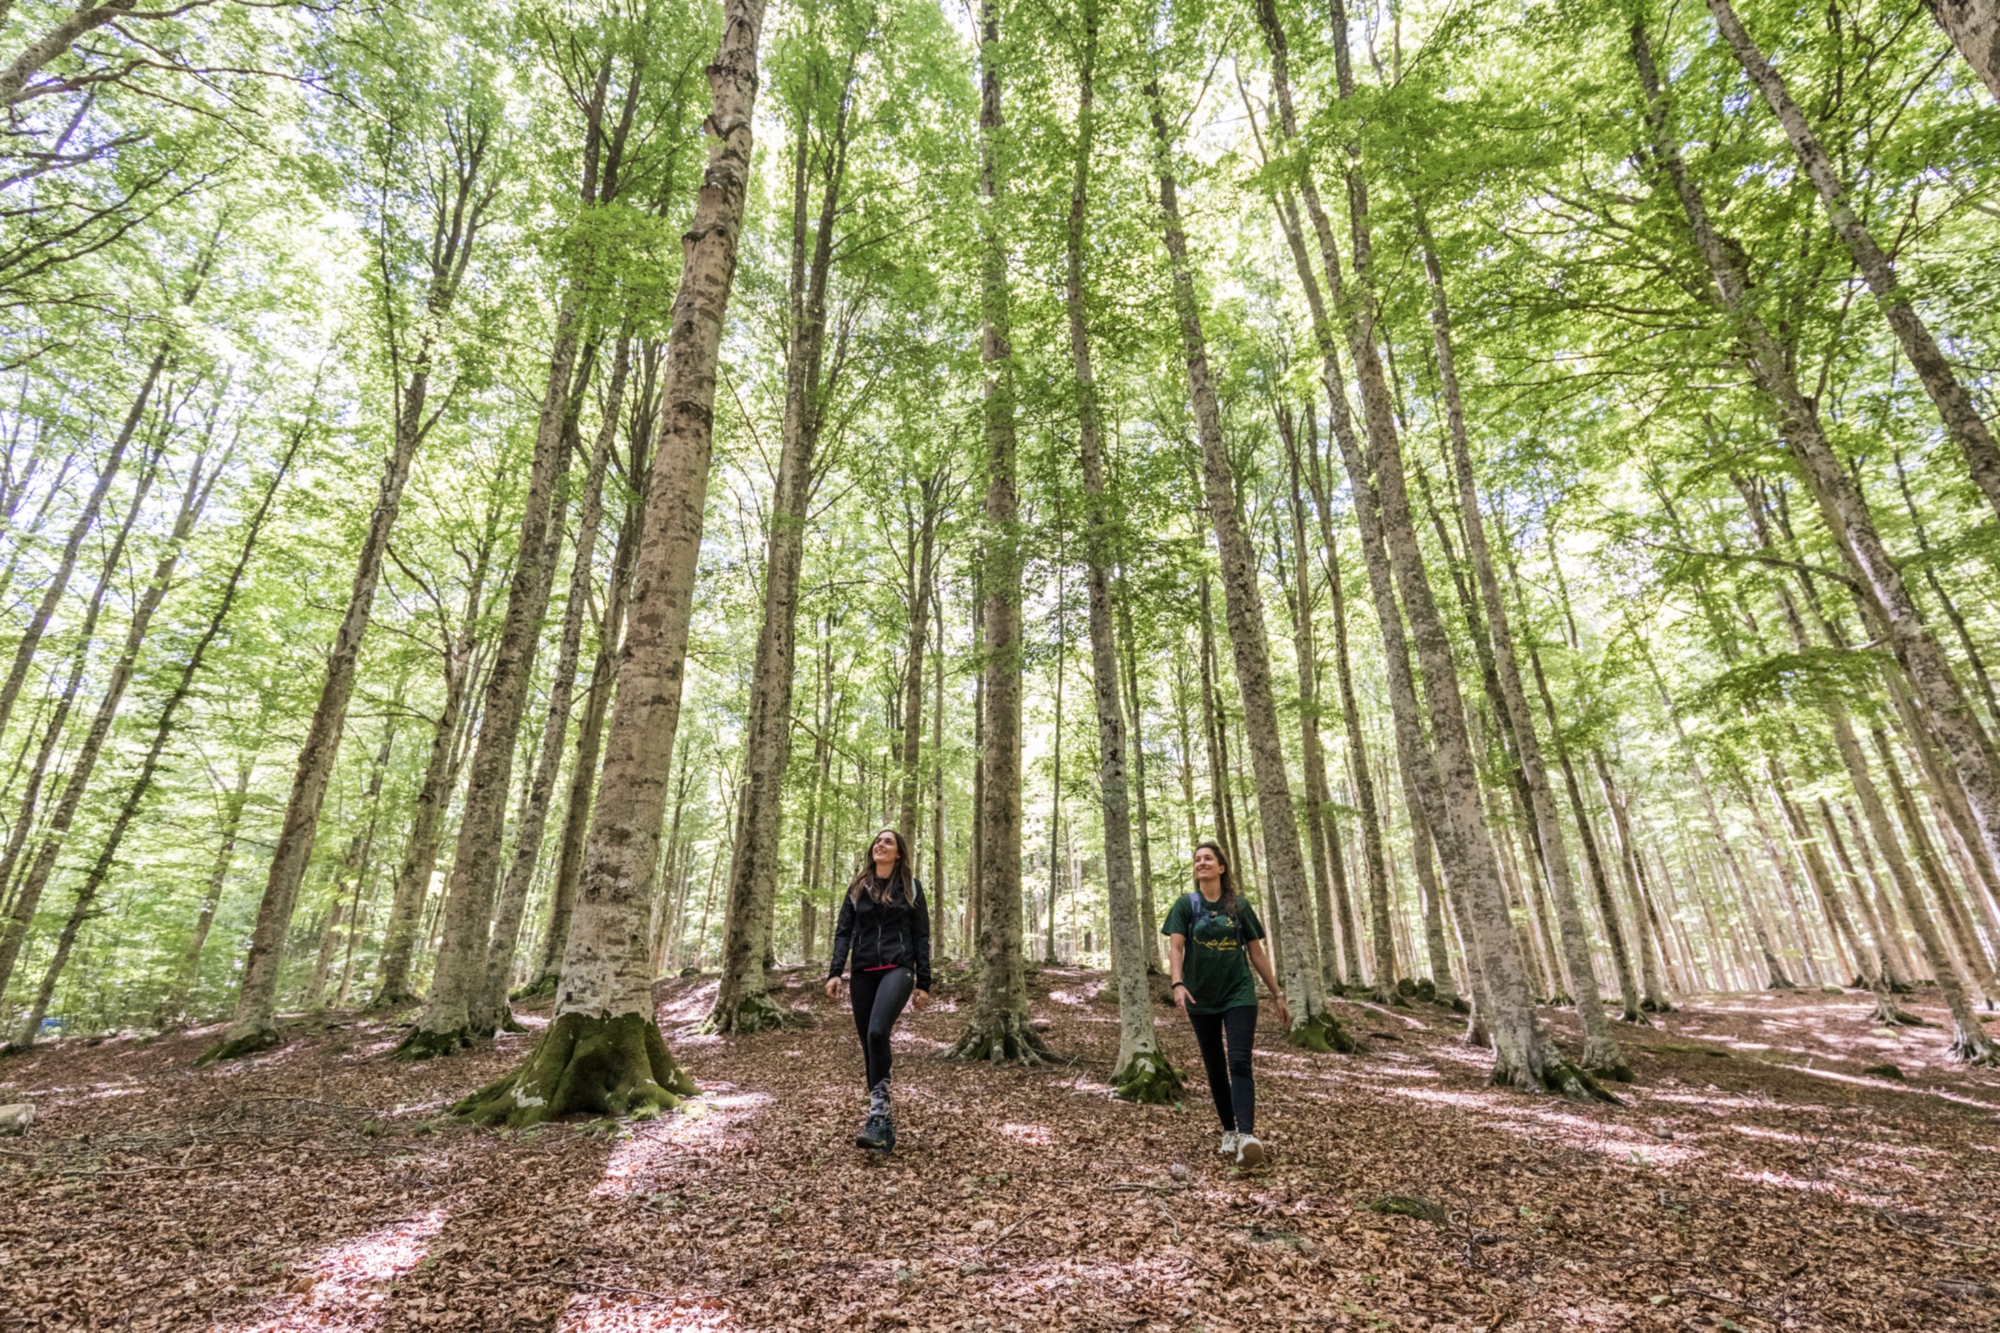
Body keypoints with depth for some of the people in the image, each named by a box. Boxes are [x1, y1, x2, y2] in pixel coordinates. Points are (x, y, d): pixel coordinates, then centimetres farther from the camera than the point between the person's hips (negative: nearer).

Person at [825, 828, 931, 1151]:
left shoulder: (911, 887, 4)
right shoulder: (857, 888, 11)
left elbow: (921, 937, 4)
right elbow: (843, 932, 8)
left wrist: (923, 983, 0)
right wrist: (835, 973, -5)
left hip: (897, 969, -4)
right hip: (863, 973, 4)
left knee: (878, 1033, -25)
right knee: (869, 1044, 5)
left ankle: (877, 1115, -19)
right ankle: (882, 1122, 17)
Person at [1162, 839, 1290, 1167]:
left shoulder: (1239, 906, 3)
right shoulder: (1186, 905, 0)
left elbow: (1257, 951, 8)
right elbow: (1176, 946, -11)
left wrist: (1277, 994, 8)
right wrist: (1178, 984, -27)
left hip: (1239, 993, -1)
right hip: (1201, 998, 1)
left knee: (1239, 1063, -14)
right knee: (1215, 1068, 9)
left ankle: (1247, 1136, -22)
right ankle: (1229, 1132, 24)